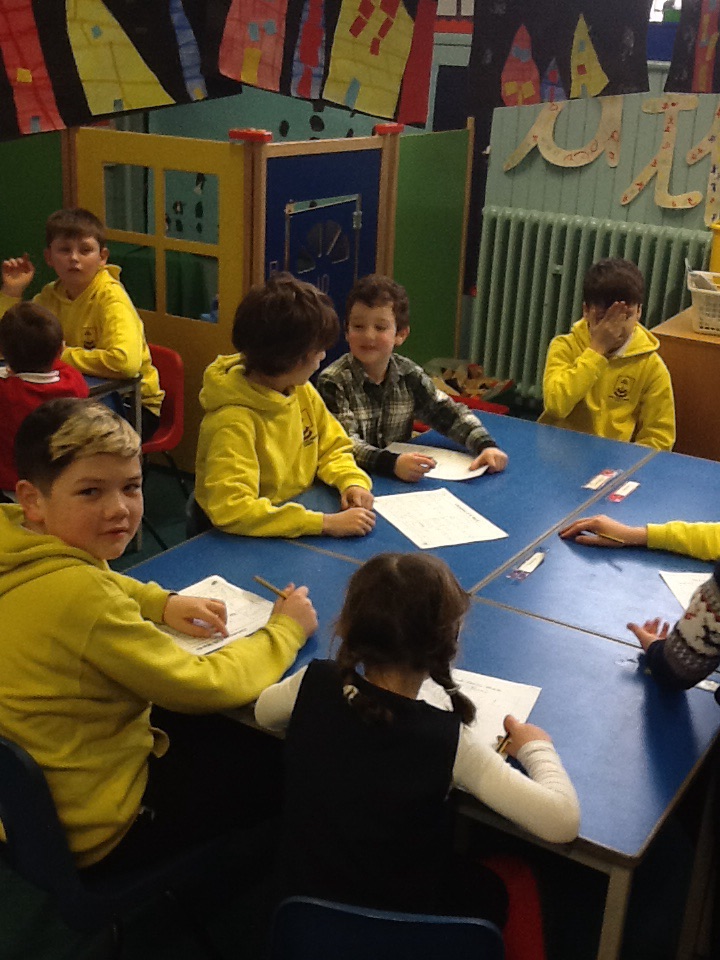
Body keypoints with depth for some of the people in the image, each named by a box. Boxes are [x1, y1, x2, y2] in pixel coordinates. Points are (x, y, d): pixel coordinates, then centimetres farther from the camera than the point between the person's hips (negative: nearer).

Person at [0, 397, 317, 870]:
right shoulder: (79, 597, -36)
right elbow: (204, 687, -25)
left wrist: (160, 602, -2)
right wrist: (287, 628, -9)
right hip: (95, 831, -8)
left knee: (227, 731, 26)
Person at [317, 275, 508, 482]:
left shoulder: (408, 374, 3)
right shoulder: (333, 381, -11)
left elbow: (450, 413, 5)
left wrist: (486, 446, -13)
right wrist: (392, 463, -38)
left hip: (402, 480, 3)